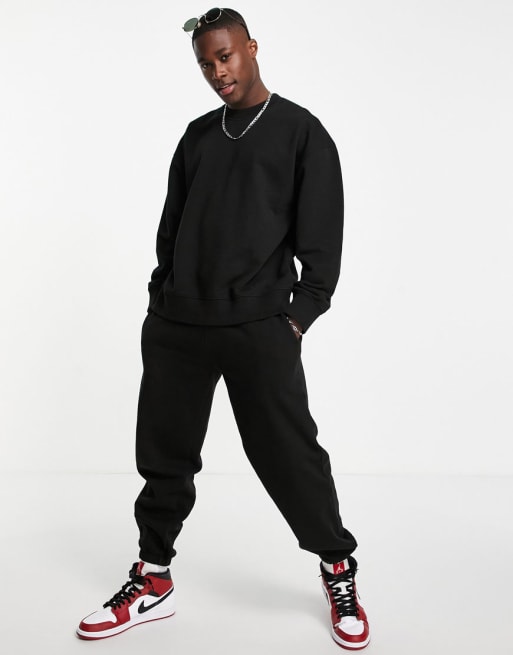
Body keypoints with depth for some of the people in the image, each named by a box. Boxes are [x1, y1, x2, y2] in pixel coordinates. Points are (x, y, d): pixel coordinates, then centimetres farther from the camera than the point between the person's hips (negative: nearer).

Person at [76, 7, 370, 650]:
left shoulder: (301, 132, 3)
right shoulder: (197, 136, 17)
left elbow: (323, 238, -1)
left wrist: (297, 319, -7)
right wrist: (161, 302, 10)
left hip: (259, 330, -4)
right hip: (175, 329, 5)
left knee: (290, 456, -1)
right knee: (164, 455, 9)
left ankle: (340, 574, 20)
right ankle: (153, 581, 26)